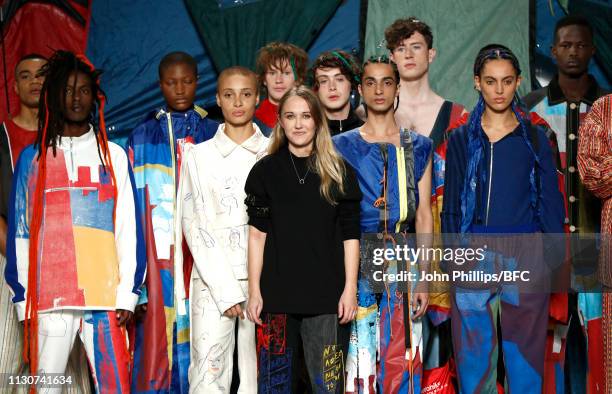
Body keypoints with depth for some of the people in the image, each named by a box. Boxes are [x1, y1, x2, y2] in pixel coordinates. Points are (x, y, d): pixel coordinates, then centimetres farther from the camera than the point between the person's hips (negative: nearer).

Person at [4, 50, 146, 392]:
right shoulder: (33, 158, 9)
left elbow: (129, 228, 7)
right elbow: (20, 232, 9)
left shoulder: (114, 155, 10)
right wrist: (23, 300, 2)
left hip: (106, 298, 0)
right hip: (49, 298, 0)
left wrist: (128, 293, 0)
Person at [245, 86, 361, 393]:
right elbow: (257, 233, 2)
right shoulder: (265, 171, 5)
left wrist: (350, 288, -3)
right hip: (277, 293, 1)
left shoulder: (339, 172, 4)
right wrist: (254, 290, -3)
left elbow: (350, 235, 4)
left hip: (327, 295, 0)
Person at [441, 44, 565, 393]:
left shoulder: (535, 137, 6)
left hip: (525, 255, 0)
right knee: (474, 352, 4)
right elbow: (451, 205, 7)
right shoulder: (462, 139, 6)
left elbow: (551, 202, 6)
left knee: (525, 351, 5)